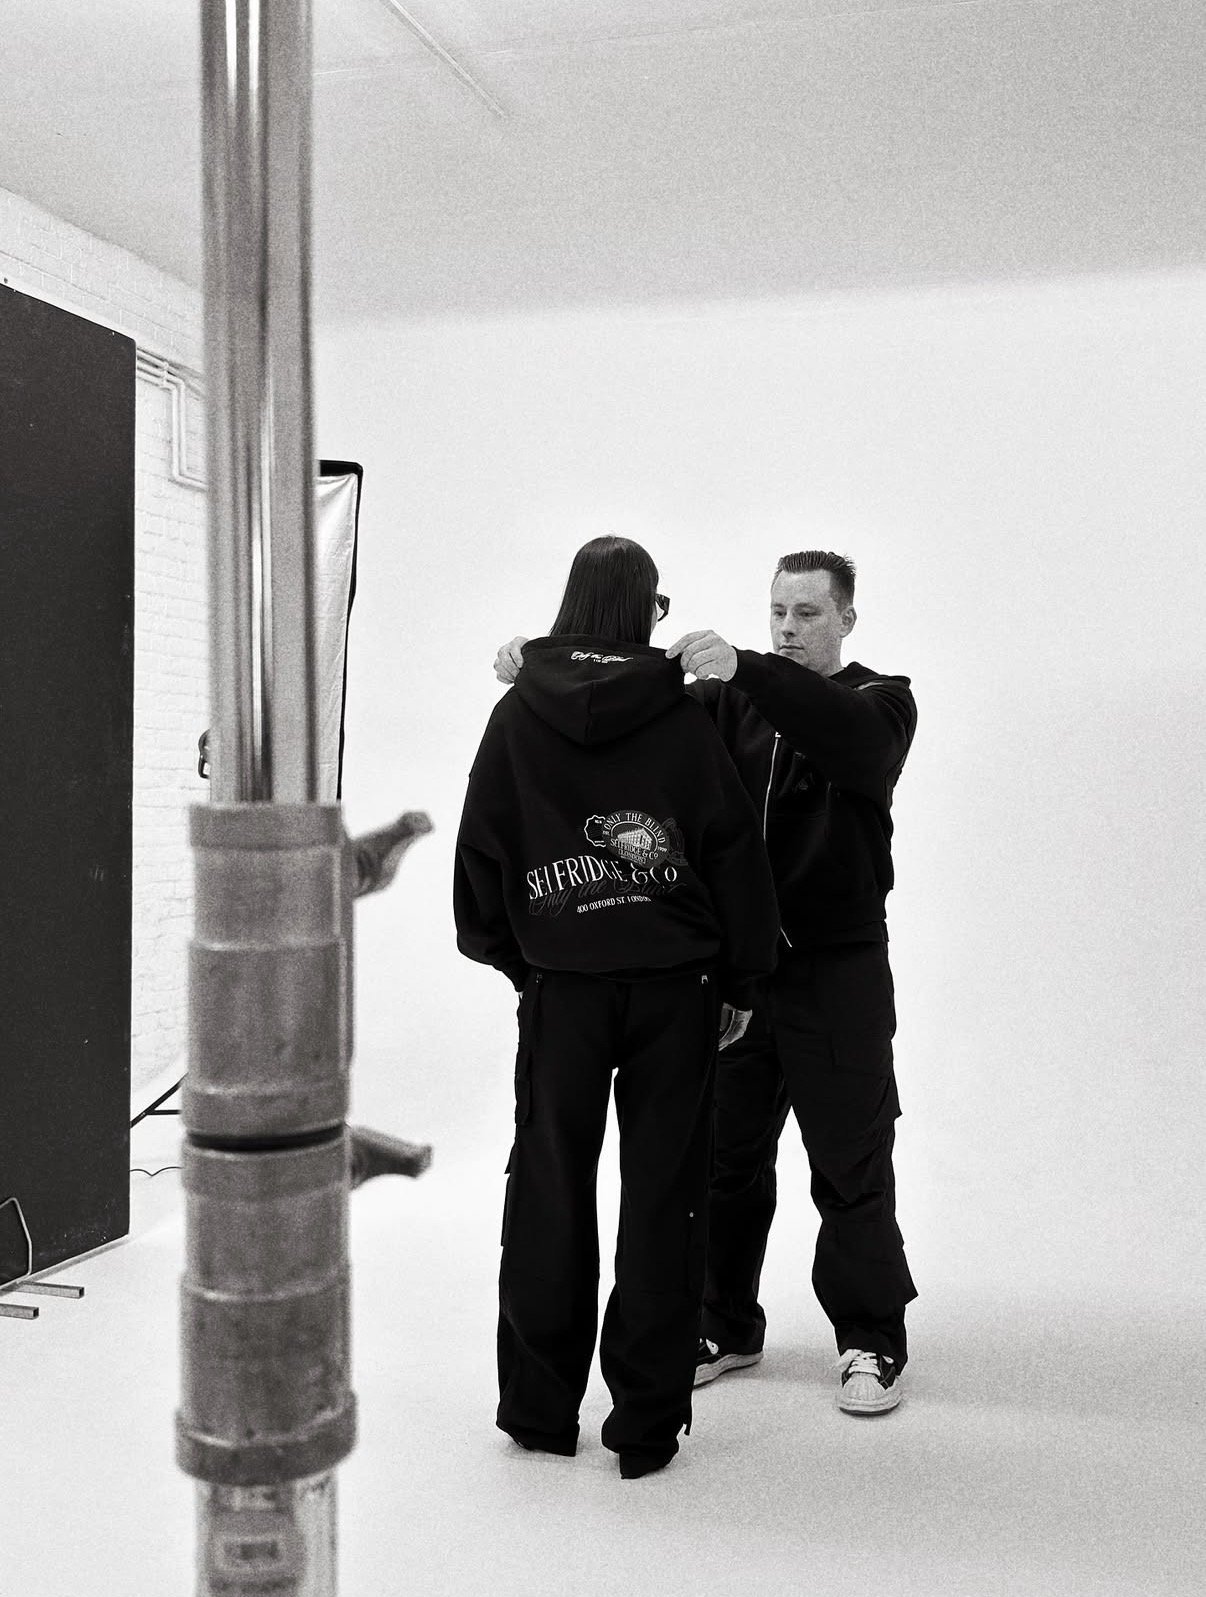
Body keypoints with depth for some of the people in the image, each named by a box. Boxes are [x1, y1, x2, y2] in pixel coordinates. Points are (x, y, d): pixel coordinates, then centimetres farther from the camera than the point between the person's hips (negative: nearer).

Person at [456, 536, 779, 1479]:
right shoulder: (682, 720, -5)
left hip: (559, 986, 1)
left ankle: (540, 1407, 23)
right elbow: (735, 854, -2)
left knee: (549, 1194, 12)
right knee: (662, 1196, 7)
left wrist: (509, 956, 17)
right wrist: (740, 983, 8)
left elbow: (482, 853, 4)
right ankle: (648, 1421, 14)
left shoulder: (517, 718, -1)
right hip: (674, 986, -1)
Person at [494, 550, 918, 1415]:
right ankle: (727, 1325, 29)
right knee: (727, 1155, 12)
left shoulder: (879, 702, -1)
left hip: (838, 970, -4)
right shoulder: (734, 698, 10)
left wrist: (743, 669, -38)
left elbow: (851, 738, -25)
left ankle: (873, 1340, 20)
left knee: (852, 1165, 3)